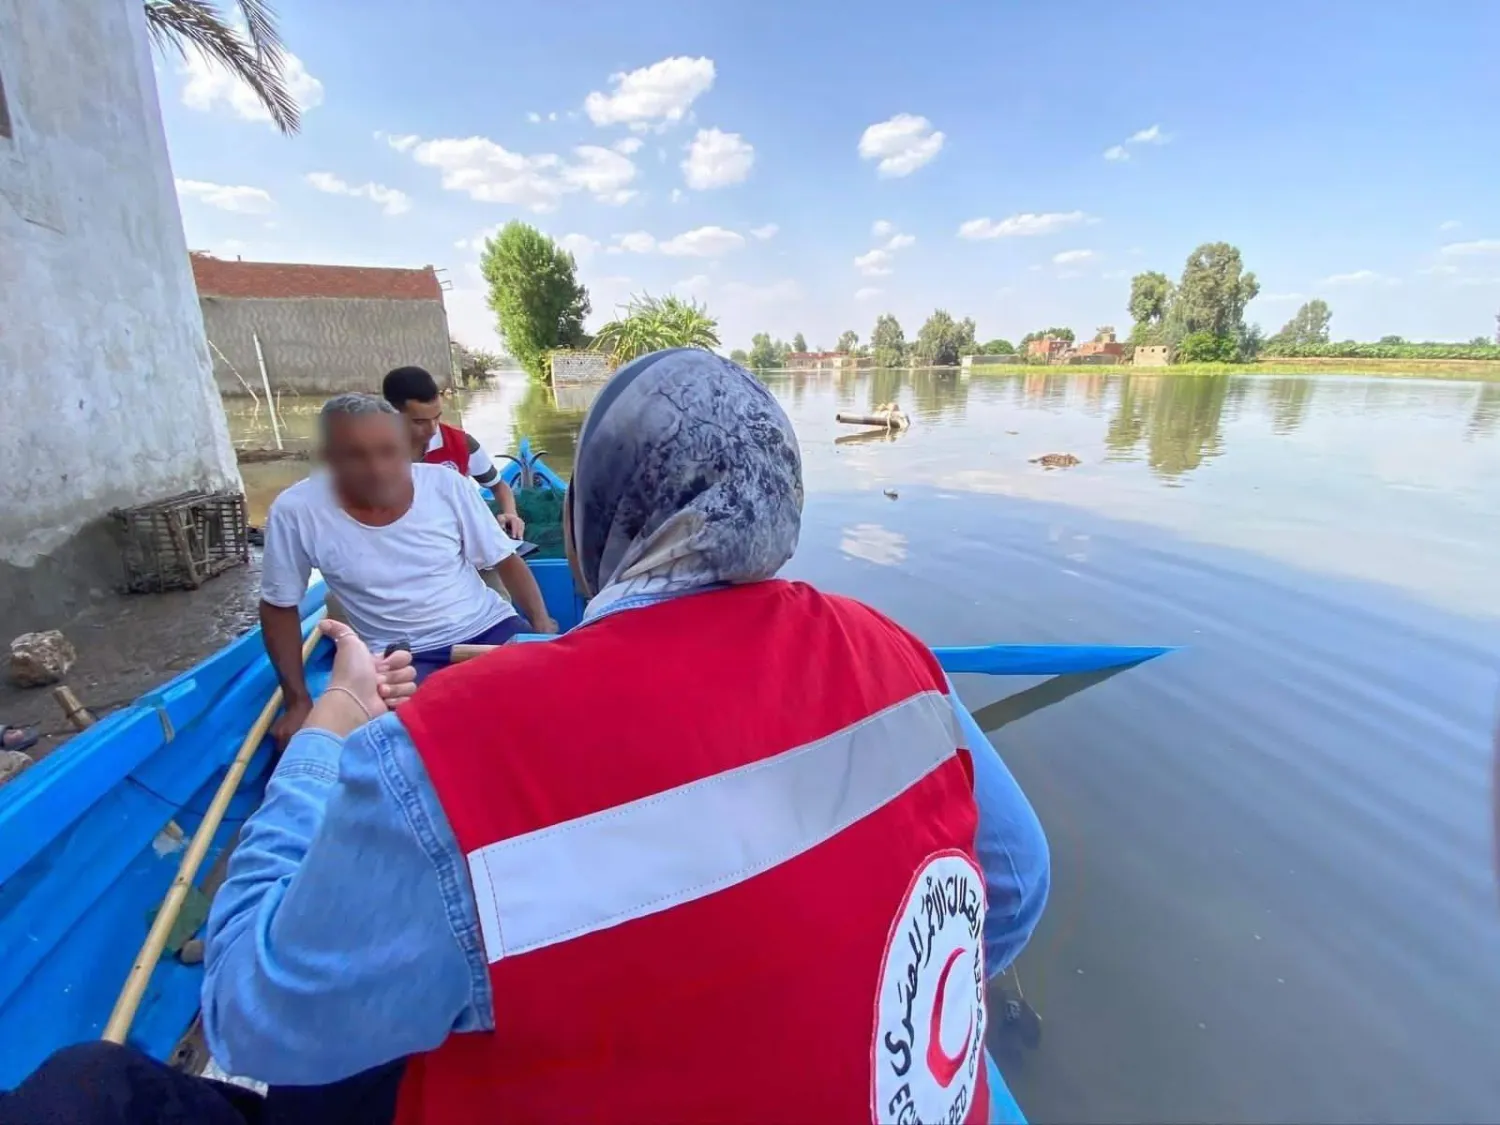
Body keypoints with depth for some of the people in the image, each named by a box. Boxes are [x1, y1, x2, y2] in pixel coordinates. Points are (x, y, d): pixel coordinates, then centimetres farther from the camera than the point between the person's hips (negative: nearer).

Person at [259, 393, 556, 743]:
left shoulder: (446, 485, -9)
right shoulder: (296, 512, -12)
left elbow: (506, 561, 0)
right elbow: (279, 607, 2)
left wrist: (542, 624, -13)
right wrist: (298, 701, 2)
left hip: (487, 626, 2)